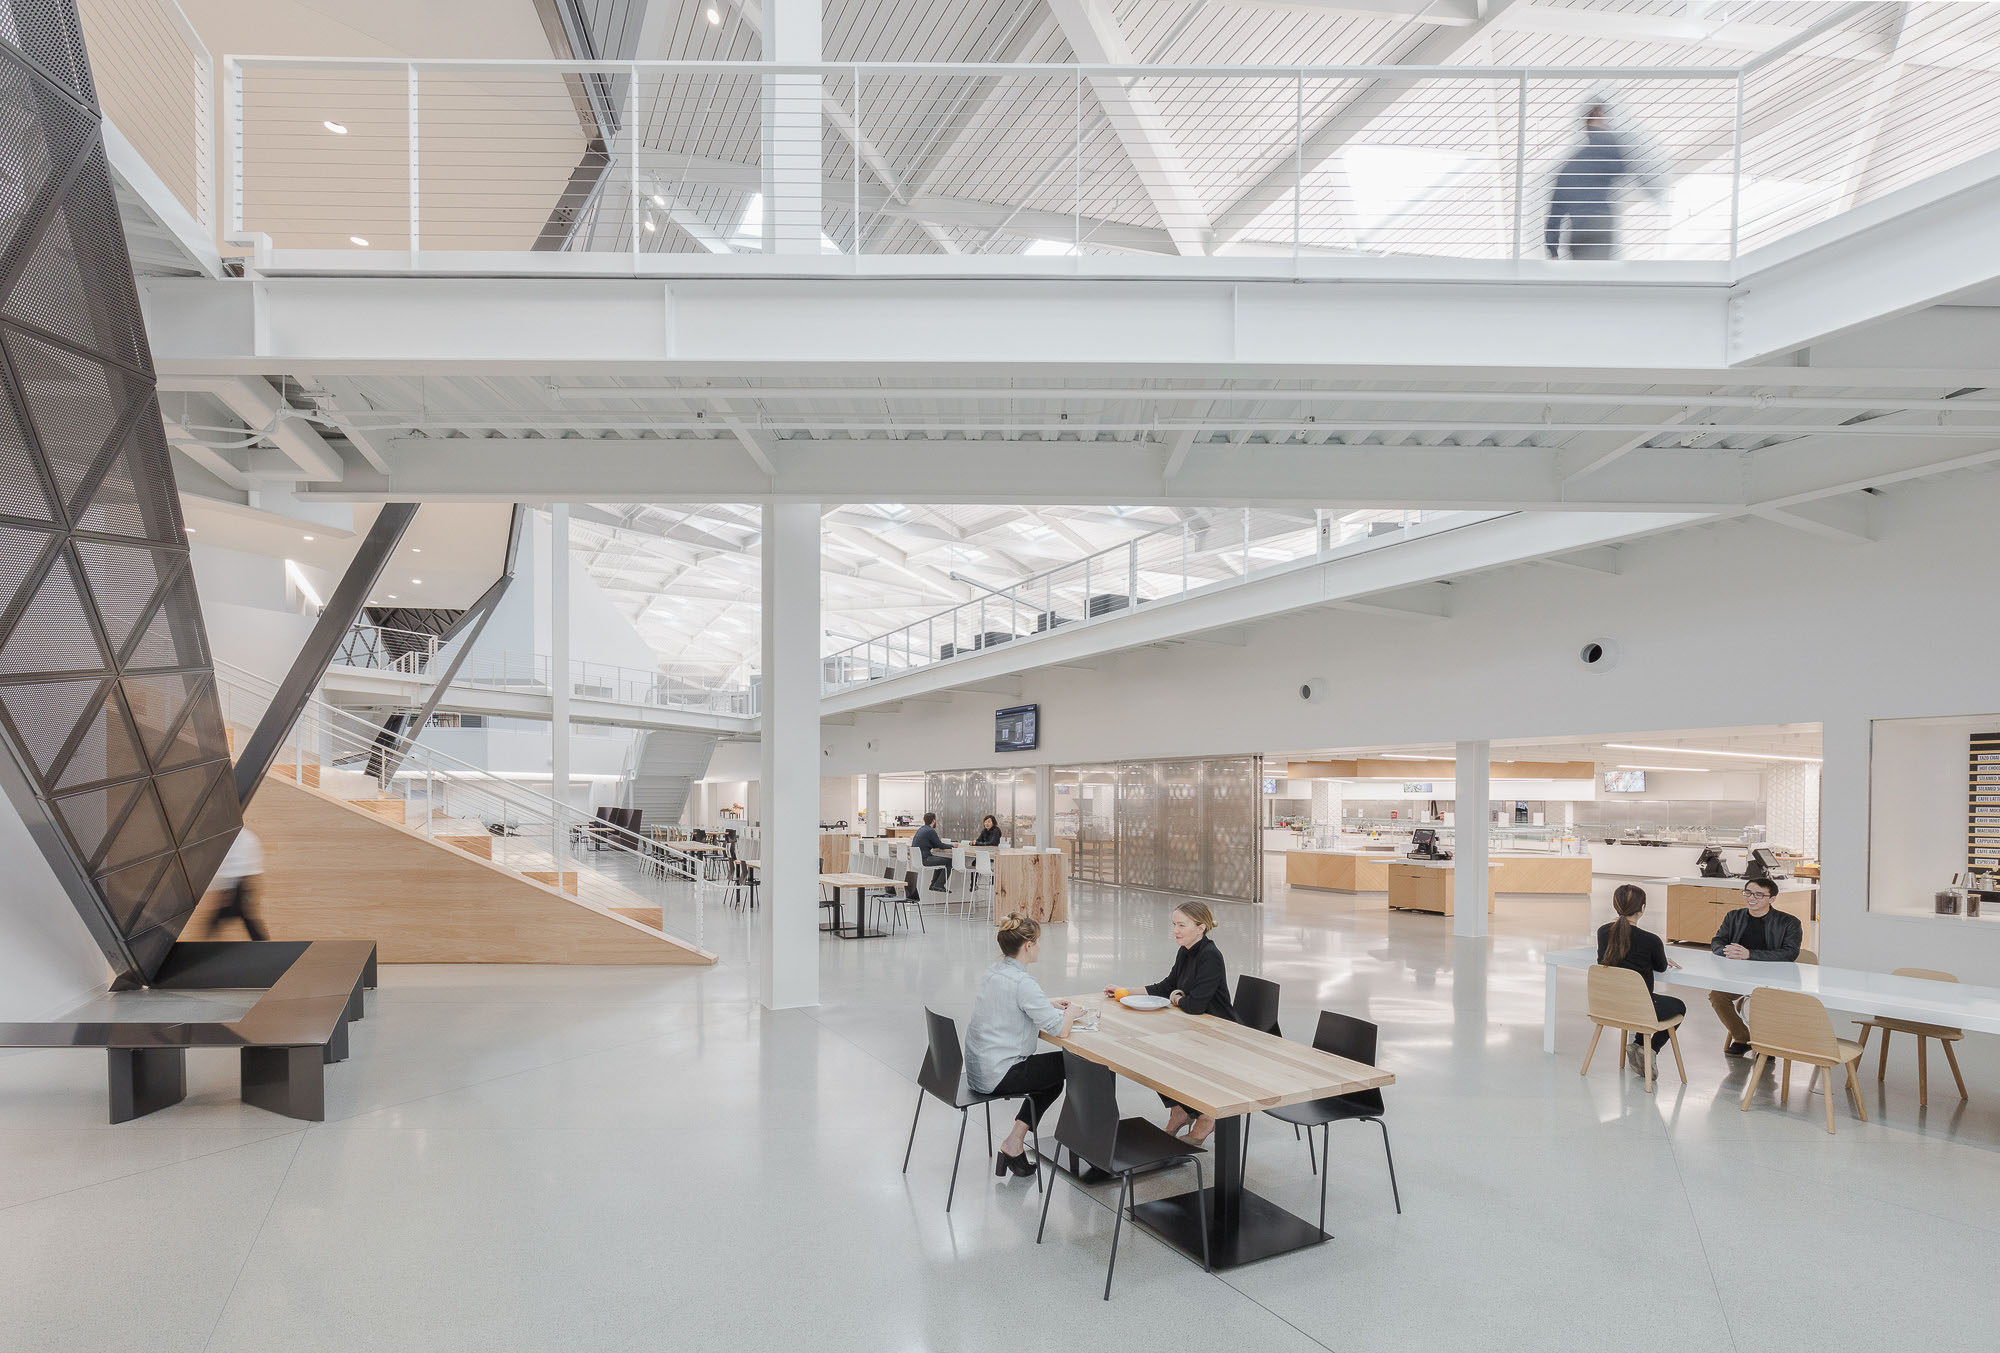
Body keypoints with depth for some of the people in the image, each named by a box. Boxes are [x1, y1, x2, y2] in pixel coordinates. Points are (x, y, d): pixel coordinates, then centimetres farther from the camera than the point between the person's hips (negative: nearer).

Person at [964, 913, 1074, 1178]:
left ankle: (1015, 1141, 17)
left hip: (978, 1068, 9)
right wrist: (1070, 1013, -1)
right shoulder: (1023, 983, -22)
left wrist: (1049, 1005, 14)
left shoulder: (993, 971, 6)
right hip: (998, 1075, -9)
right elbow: (1061, 1030, -23)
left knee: (1052, 1077, 23)